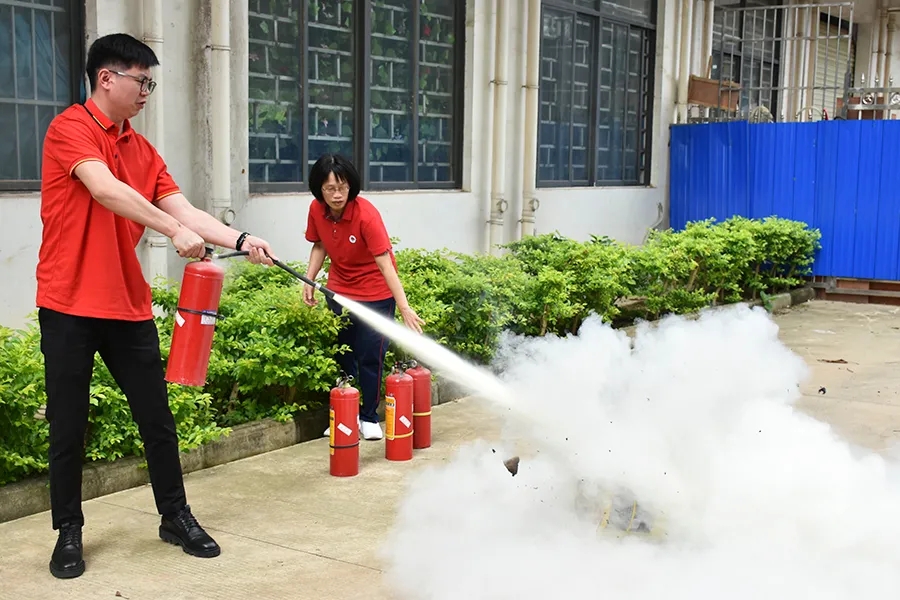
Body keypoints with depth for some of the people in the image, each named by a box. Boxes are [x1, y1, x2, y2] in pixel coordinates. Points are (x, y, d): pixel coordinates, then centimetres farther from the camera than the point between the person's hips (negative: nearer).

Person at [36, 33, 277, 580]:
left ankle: (176, 517, 25)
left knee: (158, 419, 10)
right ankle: (69, 533, 21)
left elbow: (184, 209, 4)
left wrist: (241, 240, -9)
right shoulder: (70, 129, -8)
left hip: (130, 305, 6)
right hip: (70, 306, -6)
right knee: (69, 427, 5)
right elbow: (107, 191, -24)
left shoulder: (143, 149, 11)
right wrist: (175, 230, -28)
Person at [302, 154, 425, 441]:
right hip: (339, 291, 5)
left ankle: (369, 418, 16)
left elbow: (385, 264, -31)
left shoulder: (366, 214, -27)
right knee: (343, 355, 12)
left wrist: (404, 307, -37)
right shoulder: (317, 210, -11)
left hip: (375, 293, -5)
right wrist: (309, 281, -5)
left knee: (370, 357, 0)